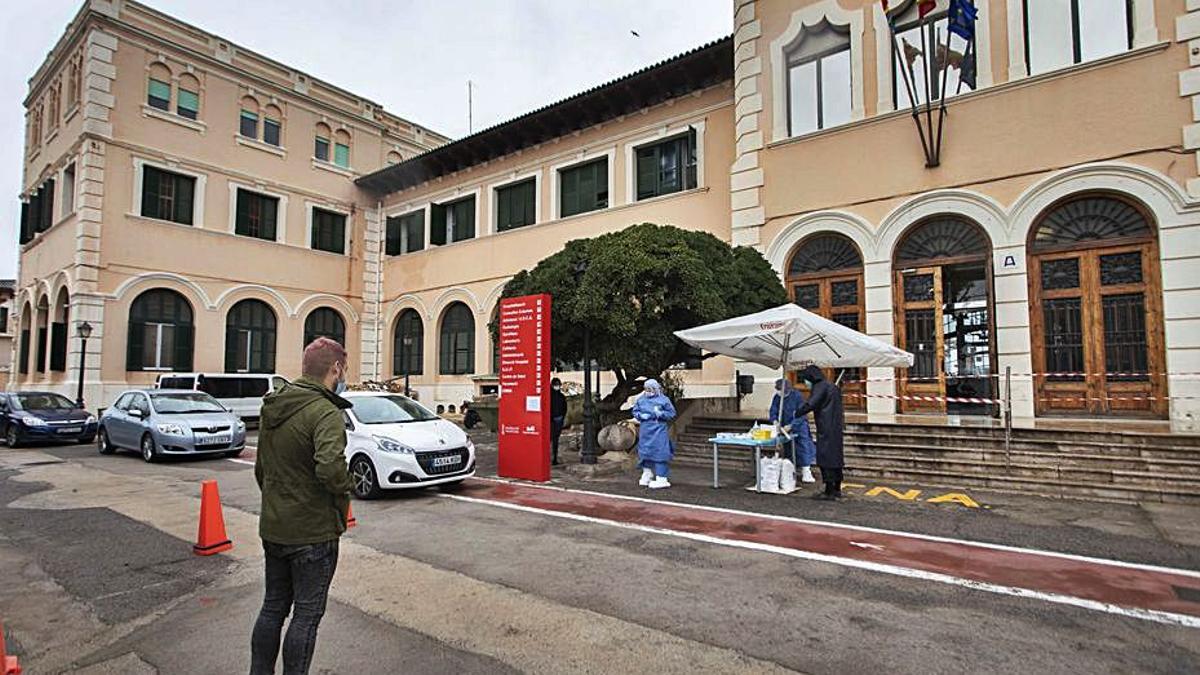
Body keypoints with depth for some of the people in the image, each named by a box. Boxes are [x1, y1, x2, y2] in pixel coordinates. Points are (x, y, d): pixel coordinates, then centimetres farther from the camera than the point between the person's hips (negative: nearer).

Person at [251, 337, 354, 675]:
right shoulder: (325, 412, -22)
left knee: (273, 607, 22)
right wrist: (342, 499, -18)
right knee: (306, 615, 8)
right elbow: (330, 467, -36)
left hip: (272, 529, 8)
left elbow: (260, 469, 16)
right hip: (313, 533, -8)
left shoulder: (272, 409, 7)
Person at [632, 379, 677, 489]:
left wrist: (660, 414, -18)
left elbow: (672, 413, -2)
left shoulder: (663, 399, -4)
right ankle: (647, 474, 31)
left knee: (659, 453, -6)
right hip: (645, 430, 4)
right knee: (645, 452, 11)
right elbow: (635, 412, 11)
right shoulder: (641, 399, 7)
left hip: (658, 430, -4)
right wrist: (641, 416, -9)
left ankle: (661, 479, 0)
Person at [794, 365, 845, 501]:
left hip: (826, 429, -10)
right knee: (836, 457, 14)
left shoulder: (820, 387, -11)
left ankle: (829, 491, -3)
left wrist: (797, 412, -6)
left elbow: (810, 404, -19)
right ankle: (837, 489, 21)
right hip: (836, 427, 10)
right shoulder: (833, 387, 18)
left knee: (825, 458, -5)